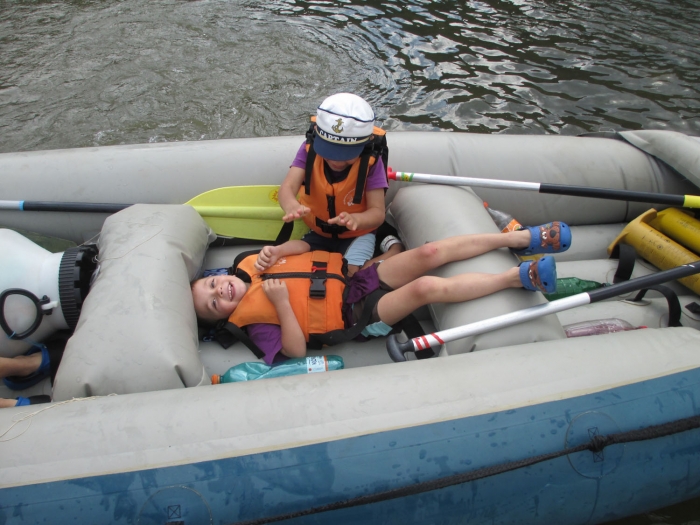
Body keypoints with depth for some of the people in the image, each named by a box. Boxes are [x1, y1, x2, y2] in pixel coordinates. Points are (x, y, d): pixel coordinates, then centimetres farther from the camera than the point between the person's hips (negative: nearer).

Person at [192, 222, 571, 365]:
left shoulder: (251, 267, 11)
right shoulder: (254, 321, -6)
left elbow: (304, 248, 14)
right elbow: (297, 350, -16)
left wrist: (274, 252, -6)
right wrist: (282, 303, -26)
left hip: (355, 280, 6)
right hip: (359, 316, -6)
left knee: (430, 253, -16)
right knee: (429, 287, -29)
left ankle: (522, 238, -6)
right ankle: (520, 276, -15)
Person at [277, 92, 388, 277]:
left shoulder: (370, 162, -24)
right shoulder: (310, 150, -18)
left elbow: (378, 211, -25)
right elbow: (287, 188, -29)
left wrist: (355, 219, -50)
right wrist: (292, 207, -55)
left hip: (357, 234, -3)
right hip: (318, 232, 3)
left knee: (352, 273, -24)